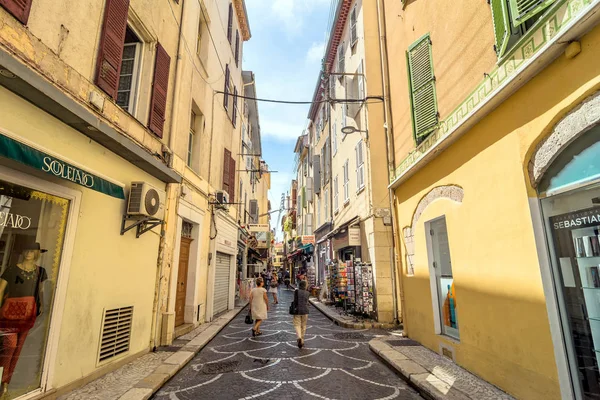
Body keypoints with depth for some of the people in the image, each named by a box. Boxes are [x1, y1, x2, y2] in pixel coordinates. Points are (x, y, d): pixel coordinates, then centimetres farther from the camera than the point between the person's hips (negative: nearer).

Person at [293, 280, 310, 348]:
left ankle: (299, 337, -20)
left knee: (297, 325, 4)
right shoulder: (307, 292, -1)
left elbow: (295, 301, -11)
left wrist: (294, 308, 0)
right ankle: (302, 341, 21)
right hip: (305, 310, 2)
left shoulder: (296, 291, -9)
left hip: (298, 310, -2)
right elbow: (307, 302, 6)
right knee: (303, 326, 14)